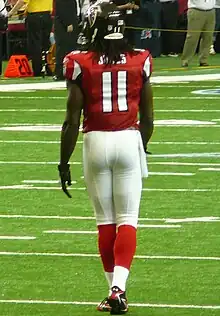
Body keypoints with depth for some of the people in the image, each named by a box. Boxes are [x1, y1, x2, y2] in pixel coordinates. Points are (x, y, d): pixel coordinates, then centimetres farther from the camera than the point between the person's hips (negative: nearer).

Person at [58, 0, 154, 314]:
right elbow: (147, 118, 7)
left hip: (96, 141, -1)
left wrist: (64, 162, 6)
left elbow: (72, 120, -4)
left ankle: (114, 289, 14)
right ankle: (119, 286, -13)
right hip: (129, 139, 1)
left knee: (105, 220, 11)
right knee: (128, 219, 3)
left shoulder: (82, 65, -6)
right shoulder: (140, 62, 0)